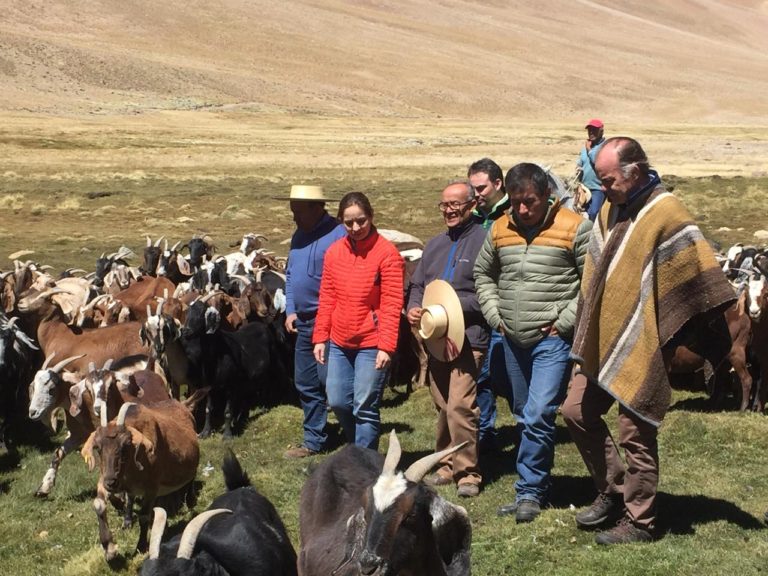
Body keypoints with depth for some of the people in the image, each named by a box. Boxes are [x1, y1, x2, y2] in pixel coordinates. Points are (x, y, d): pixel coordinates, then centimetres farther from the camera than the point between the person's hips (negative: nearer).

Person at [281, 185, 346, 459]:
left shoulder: (338, 235, -15)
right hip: (304, 323, 9)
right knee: (305, 384, 14)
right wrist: (290, 311, 11)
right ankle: (313, 440, 25)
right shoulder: (299, 236, 13)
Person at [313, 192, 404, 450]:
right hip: (339, 342, 6)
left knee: (364, 408, -2)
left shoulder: (386, 252, -11)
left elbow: (392, 304, -13)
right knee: (338, 402, 10)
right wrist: (320, 337, 7)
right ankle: (359, 448, 33)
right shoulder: (334, 252, 6)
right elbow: (327, 298, 10)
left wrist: (386, 346, -18)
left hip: (371, 344, -6)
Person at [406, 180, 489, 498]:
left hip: (468, 338, -7)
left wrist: (455, 305, -19)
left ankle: (467, 472, -3)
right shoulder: (435, 245, 18)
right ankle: (447, 465, 24)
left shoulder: (483, 241, -6)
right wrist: (413, 307, 2)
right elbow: (417, 284, 22)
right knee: (443, 406, 13)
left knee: (461, 406, -13)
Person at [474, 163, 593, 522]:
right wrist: (495, 316, 10)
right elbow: (483, 274, 22)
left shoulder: (574, 229, -9)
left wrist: (563, 323, -12)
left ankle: (529, 492, -3)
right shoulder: (500, 230, 8)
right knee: (524, 418, 13)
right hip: (513, 340, 6)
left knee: (538, 416, -14)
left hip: (553, 340, -6)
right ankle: (537, 484, 26)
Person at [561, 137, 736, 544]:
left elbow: (697, 283, -17)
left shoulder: (665, 214, -17)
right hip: (603, 341, 8)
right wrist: (585, 335, 18)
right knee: (576, 412, 11)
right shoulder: (611, 210, 8)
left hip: (641, 346, -8)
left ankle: (638, 522, 15)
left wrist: (716, 346, -16)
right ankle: (612, 491, 27)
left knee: (634, 433, 0)